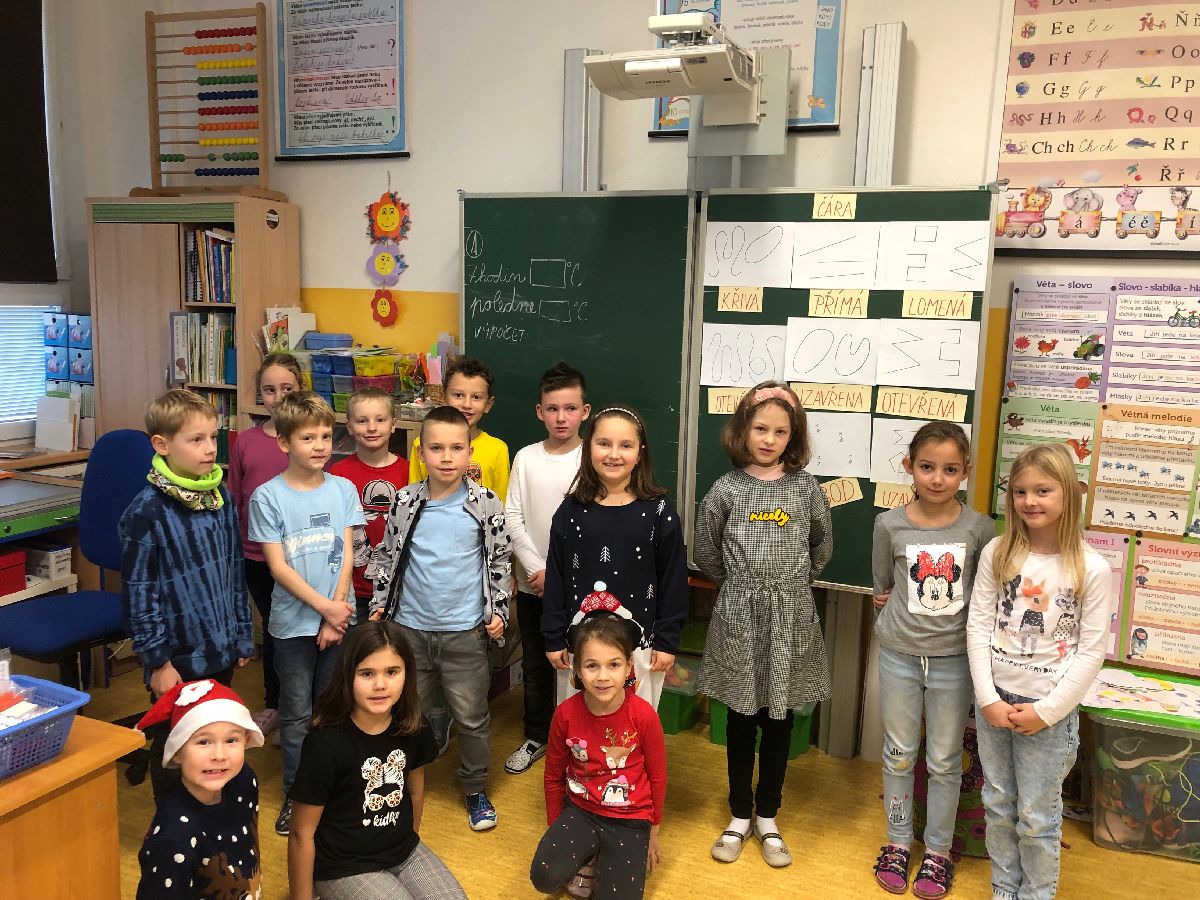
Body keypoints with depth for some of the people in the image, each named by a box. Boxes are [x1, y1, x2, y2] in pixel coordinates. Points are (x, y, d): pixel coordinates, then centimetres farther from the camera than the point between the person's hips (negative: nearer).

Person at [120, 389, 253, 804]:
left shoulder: (220, 496, 1)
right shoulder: (146, 512, -17)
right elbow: (138, 594, -13)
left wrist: (242, 636, 11)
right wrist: (158, 661, -12)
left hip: (220, 653, 6)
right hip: (178, 660, -5)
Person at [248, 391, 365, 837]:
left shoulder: (343, 490, 0)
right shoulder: (267, 497, -7)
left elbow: (346, 556, -2)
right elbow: (278, 566, -10)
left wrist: (335, 616, -10)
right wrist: (325, 607, -15)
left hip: (339, 619, 2)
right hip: (293, 622, -2)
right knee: (297, 715, 9)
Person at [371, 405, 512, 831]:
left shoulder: (486, 504, -8)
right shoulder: (405, 502, -3)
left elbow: (500, 562, 1)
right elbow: (386, 556, 8)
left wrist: (498, 612, -3)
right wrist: (380, 604, 6)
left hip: (466, 630, -2)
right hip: (411, 627, 2)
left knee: (472, 717, 9)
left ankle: (476, 789, 29)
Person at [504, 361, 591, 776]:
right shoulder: (526, 458, 1)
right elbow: (513, 517, -1)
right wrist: (536, 567, -10)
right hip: (531, 583, 3)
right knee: (534, 664, 15)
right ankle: (537, 738, 33)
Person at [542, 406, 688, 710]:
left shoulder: (659, 511, -4)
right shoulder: (571, 511, 0)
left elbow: (673, 579, -1)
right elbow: (555, 578, 4)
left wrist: (667, 641, -2)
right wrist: (554, 639, 3)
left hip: (638, 643, -1)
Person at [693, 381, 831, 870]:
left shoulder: (805, 487, -1)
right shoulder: (726, 489, -4)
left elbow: (823, 545, 14)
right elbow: (706, 555, 5)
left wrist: (794, 582, 10)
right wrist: (743, 585, 9)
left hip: (791, 619, 1)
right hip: (740, 617, -1)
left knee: (780, 719, 11)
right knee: (741, 718, 11)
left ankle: (767, 817, 27)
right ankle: (740, 815, 27)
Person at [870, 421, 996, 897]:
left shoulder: (980, 528, -10)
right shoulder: (890, 524, -8)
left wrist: (950, 618, -4)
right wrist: (908, 617, -1)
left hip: (954, 658, -1)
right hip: (899, 655, 1)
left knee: (945, 760, 12)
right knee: (899, 754, 14)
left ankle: (937, 850, 30)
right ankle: (898, 842, 32)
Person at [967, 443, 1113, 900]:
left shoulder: (1092, 569, -10)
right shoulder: (996, 554, -4)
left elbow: (1091, 651, -8)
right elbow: (978, 627, -2)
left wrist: (1046, 710, -11)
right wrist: (988, 698, -8)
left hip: (1050, 708, -3)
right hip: (994, 700, 3)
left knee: (1037, 816, 8)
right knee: (998, 804, 16)